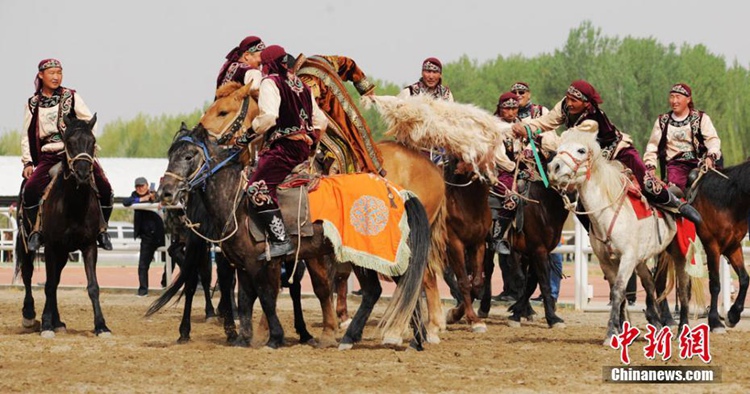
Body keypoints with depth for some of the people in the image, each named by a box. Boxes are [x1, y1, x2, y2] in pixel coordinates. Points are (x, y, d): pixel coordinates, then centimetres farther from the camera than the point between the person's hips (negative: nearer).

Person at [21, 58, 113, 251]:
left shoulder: (72, 97, 7)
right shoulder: (33, 104, 11)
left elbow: (89, 121, 4)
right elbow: (27, 135, 14)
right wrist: (27, 162, 4)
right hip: (48, 157, 1)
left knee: (104, 189, -18)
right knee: (30, 189, -24)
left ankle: (101, 229, 2)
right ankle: (35, 229, -6)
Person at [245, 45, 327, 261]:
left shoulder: (270, 82, -5)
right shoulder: (301, 85, 20)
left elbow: (269, 116, -21)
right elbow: (321, 121, 20)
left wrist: (254, 127, -5)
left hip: (283, 146, -10)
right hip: (304, 149, 10)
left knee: (257, 189, -17)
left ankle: (280, 240, -29)